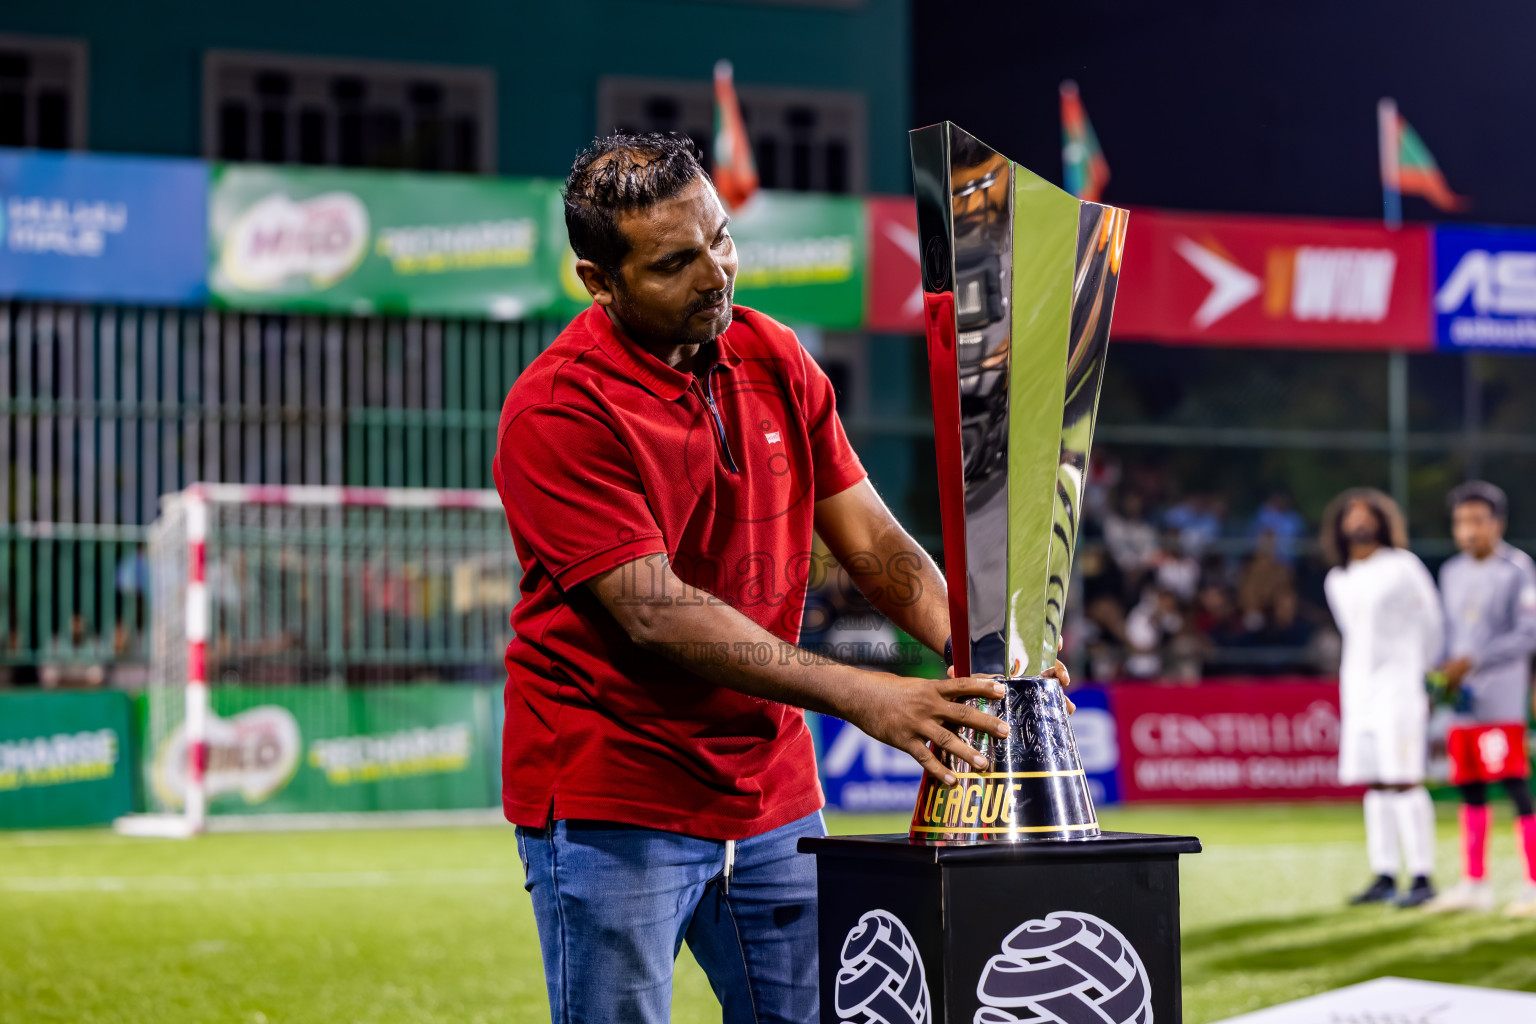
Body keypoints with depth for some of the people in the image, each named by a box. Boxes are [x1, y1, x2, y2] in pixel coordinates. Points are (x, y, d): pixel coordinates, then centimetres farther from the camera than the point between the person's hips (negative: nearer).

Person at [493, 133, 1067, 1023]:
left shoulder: (774, 359, 6)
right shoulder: (558, 411, -15)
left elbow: (872, 540, 7)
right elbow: (654, 612, -22)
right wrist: (859, 697, -26)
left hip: (770, 791, 6)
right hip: (611, 803, -6)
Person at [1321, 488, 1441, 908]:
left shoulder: (1403, 567, -2)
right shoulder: (1337, 581, 14)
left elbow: (1431, 626, 8)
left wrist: (1420, 673, 16)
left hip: (1399, 686, -6)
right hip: (1357, 686, 6)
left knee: (1403, 780, -12)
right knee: (1375, 784, 4)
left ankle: (1422, 877, -12)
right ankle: (1385, 876, 6)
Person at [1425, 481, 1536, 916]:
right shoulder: (1452, 572, 15)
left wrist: (1472, 663, -16)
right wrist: (1443, 674, 7)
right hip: (1463, 700, 7)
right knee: (1470, 789, 9)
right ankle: (1474, 884, 16)